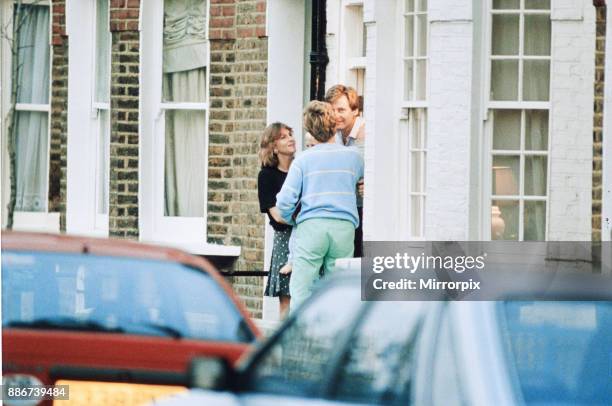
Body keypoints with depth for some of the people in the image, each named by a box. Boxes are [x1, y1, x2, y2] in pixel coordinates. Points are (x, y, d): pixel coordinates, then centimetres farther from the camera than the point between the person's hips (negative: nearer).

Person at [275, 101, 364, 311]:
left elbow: (284, 201, -3)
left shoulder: (303, 159, 2)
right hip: (344, 227, 2)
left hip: (311, 225, -2)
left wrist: (290, 220, 17)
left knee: (301, 289, -1)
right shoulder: (353, 156, 8)